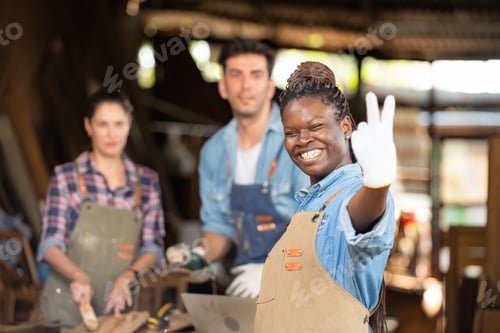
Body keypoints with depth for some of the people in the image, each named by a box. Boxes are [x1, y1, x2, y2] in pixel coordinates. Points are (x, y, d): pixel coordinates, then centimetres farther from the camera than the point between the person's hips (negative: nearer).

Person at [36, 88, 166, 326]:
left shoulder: (147, 181, 7)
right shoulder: (66, 177, 0)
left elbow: (153, 247, 5)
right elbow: (51, 244, -4)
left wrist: (129, 276, -14)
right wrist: (78, 276, -23)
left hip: (120, 305, 2)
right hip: (68, 303, -2)